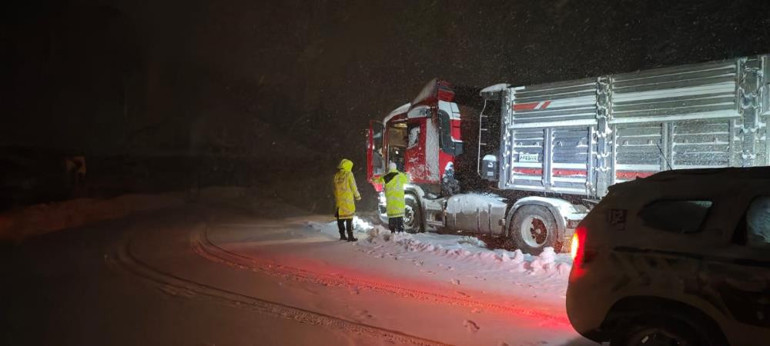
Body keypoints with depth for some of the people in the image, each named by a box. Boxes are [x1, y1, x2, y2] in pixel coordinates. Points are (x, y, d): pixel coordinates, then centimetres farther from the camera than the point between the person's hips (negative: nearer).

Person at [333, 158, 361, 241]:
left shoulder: (336, 175, 7)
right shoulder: (349, 174, -9)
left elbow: (335, 188, 11)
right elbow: (353, 187, -7)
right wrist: (357, 196, 6)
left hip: (339, 200, 5)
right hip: (348, 199, -5)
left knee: (340, 218, 11)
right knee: (349, 218, -3)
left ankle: (342, 235, 16)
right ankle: (350, 236, -4)